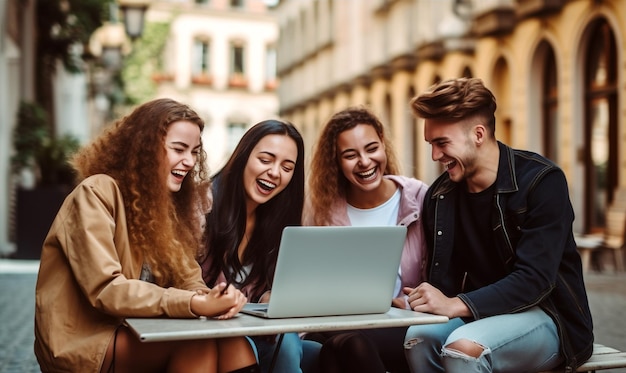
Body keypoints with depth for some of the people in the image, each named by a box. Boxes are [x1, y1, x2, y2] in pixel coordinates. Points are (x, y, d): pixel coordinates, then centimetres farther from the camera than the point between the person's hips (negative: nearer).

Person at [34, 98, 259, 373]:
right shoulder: (97, 193, -13)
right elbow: (106, 291, -23)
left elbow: (187, 278, 3)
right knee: (197, 341, -30)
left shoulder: (166, 202, 12)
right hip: (81, 343, -6)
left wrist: (209, 298, -21)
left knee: (233, 342, -21)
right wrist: (196, 305, -32)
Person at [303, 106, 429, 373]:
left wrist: (404, 303, -18)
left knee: (350, 343, -33)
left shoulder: (419, 199, -1)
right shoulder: (321, 208, 4)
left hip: (403, 328, -1)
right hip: (339, 326, 2)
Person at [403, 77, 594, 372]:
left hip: (549, 317, -5)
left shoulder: (542, 182, -15)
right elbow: (444, 281, 4)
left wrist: (456, 305, -34)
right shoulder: (439, 196, 3)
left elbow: (535, 280, -23)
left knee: (464, 347, -33)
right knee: (420, 336, -27)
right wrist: (424, 301, -19)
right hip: (480, 314, 5)